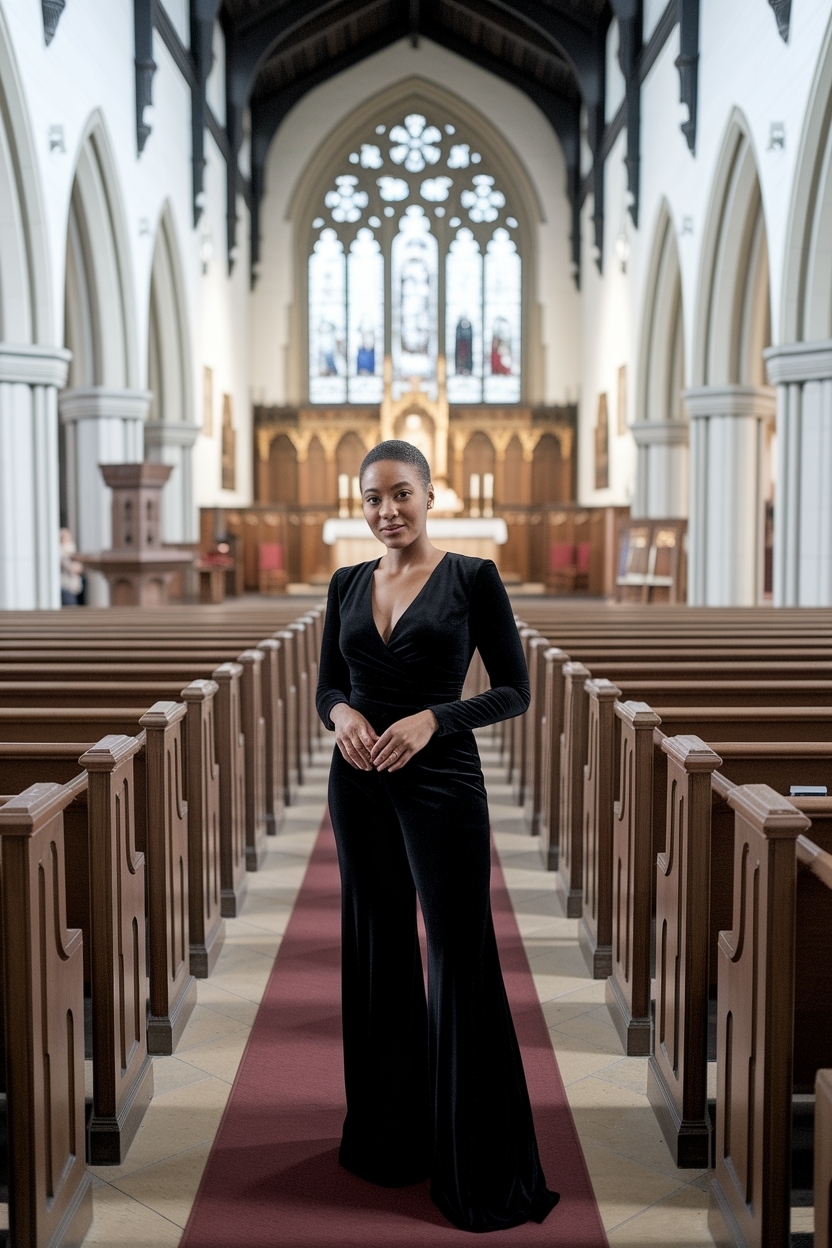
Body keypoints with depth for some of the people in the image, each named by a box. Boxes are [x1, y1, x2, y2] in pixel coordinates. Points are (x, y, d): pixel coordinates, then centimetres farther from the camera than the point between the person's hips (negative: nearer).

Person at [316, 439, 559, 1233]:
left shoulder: (472, 578, -4)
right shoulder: (347, 584, 9)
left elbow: (514, 690, -5)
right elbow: (327, 687, 12)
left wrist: (432, 718, -19)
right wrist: (342, 713, -11)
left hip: (441, 781, -5)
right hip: (359, 783, 5)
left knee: (460, 964, -2)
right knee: (377, 951, 12)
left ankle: (482, 1175, 7)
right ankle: (387, 1138, 27)